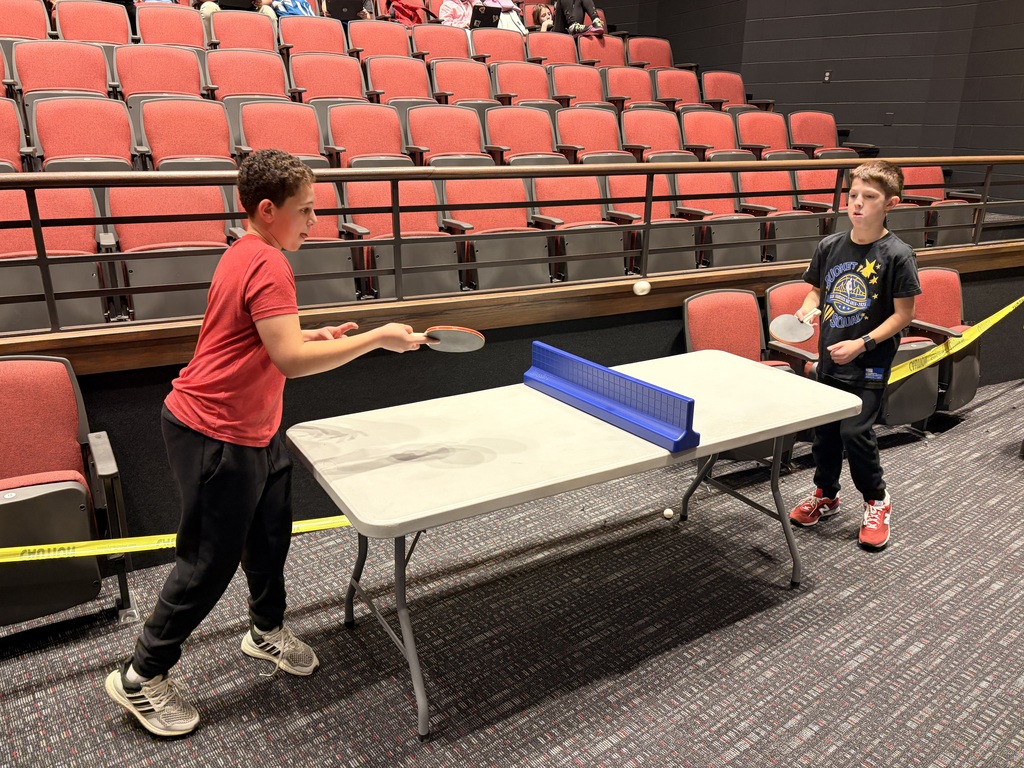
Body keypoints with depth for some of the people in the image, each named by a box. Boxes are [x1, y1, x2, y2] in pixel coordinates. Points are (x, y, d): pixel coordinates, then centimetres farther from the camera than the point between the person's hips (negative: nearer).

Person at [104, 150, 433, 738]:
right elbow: (291, 361, -32)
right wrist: (377, 338, -26)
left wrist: (315, 336, 8)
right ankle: (142, 677, 24)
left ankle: (267, 630, 43)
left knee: (271, 534, 20)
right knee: (212, 560, 4)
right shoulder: (267, 266, -23)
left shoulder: (248, 254, 9)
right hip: (216, 436, -10)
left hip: (254, 429, 10)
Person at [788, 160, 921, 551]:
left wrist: (862, 344, -19)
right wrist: (807, 308, -9)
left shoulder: (897, 254, -13)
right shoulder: (830, 246, 0)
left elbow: (904, 314, -12)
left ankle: (877, 501, 17)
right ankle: (825, 494, 34)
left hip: (869, 363, -5)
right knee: (823, 428, 13)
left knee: (854, 430, -8)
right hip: (830, 357, 5)